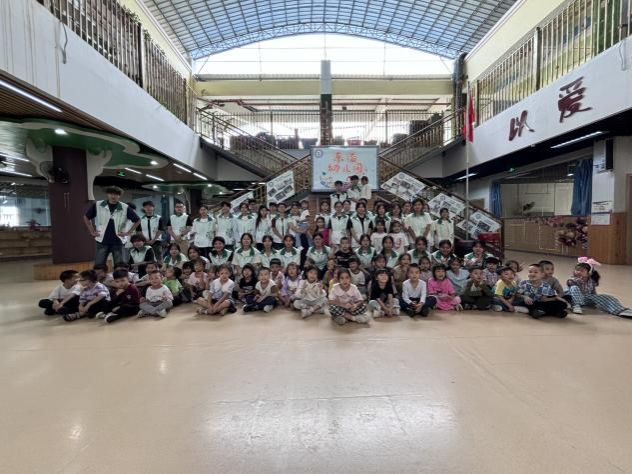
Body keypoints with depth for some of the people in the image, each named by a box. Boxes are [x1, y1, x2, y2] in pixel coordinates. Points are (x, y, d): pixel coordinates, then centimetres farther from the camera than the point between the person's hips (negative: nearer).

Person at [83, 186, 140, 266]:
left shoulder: (125, 208, -3)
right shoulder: (97, 205, 0)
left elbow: (137, 220, 7)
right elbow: (86, 217, 14)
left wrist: (128, 232, 0)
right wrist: (92, 232, 7)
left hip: (118, 242, -1)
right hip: (102, 241, 1)